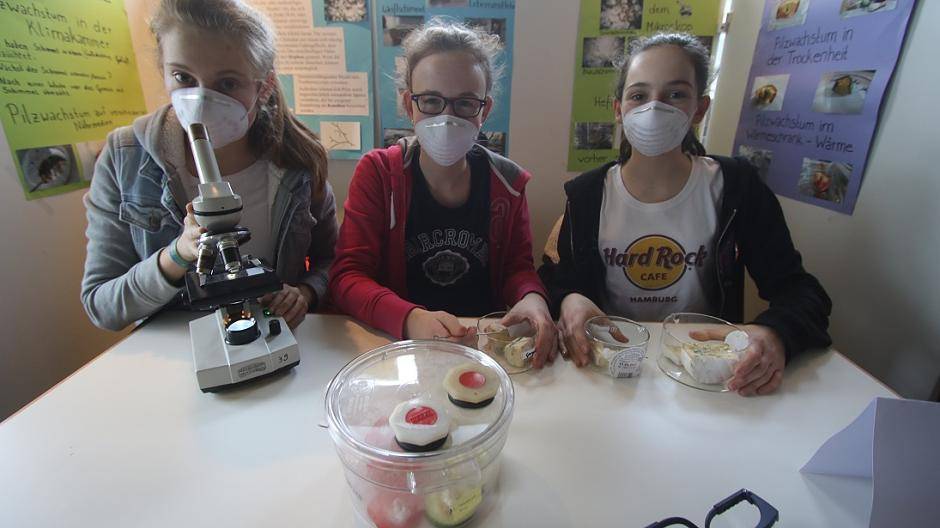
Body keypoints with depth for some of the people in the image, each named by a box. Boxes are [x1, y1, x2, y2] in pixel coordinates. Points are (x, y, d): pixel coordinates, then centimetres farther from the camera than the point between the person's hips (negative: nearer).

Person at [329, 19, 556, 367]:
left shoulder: (507, 182, 0)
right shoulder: (377, 173, -6)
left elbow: (518, 267, 7)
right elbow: (347, 276, -10)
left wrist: (531, 297, -16)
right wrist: (409, 318, -29)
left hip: (486, 343, 4)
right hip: (397, 341, -3)